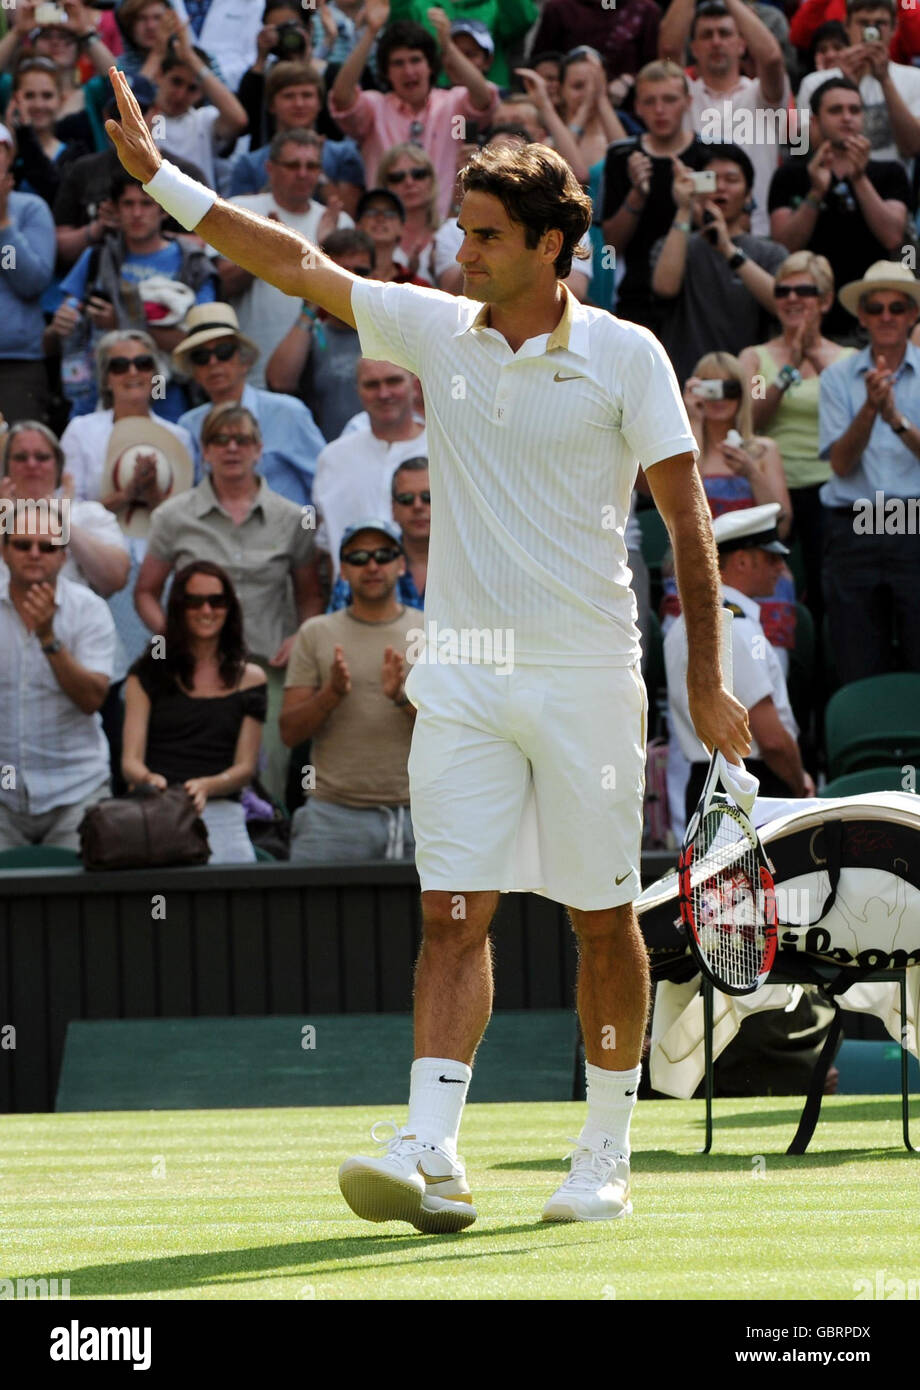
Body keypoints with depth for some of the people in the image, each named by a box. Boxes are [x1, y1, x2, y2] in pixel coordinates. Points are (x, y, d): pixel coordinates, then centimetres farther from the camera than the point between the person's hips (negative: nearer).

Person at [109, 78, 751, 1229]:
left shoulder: (623, 355, -3)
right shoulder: (434, 330, 5)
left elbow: (686, 515, -2)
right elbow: (293, 263, 4)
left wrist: (706, 682, -7)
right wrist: (157, 174, -2)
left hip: (586, 680, -2)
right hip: (461, 681, 2)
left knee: (603, 922, 5)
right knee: (453, 914, -8)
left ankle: (606, 1153, 19)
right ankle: (432, 1156, -17)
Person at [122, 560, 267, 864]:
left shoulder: (249, 678, 14)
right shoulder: (149, 674, 11)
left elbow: (245, 767, 8)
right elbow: (130, 761, 3)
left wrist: (207, 786, -14)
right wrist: (149, 779, -21)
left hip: (219, 813, 1)